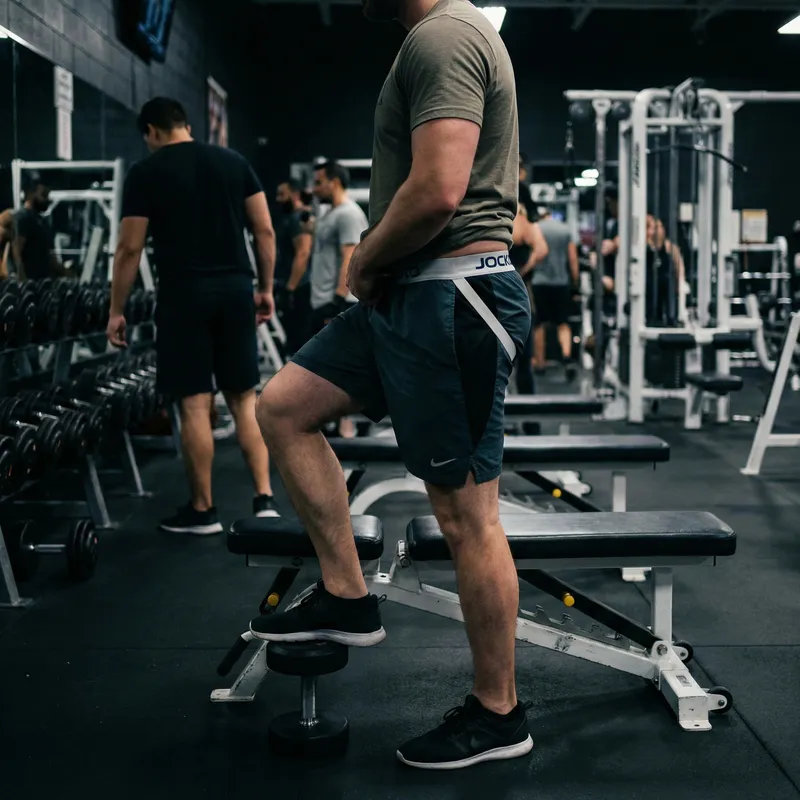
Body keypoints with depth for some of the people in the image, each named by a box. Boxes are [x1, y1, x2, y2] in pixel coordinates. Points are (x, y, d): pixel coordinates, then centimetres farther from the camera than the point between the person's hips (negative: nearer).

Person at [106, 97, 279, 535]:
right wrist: (266, 288, 15)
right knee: (244, 399, 11)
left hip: (184, 294, -4)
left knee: (194, 404, 2)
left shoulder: (145, 172, -2)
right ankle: (264, 499, 4)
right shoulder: (234, 161, 10)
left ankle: (202, 511, 10)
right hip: (236, 289, 4)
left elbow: (129, 248, -3)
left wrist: (116, 311, 4)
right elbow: (265, 230, 6)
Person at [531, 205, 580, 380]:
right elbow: (573, 260, 5)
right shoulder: (566, 230, 6)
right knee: (563, 323, 6)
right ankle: (567, 357, -16)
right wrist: (575, 282, 14)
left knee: (540, 324, 8)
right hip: (561, 281, 1)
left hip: (539, 281, -1)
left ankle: (539, 362, 14)